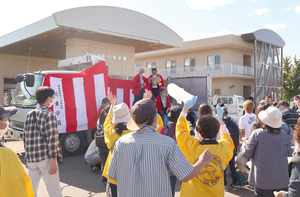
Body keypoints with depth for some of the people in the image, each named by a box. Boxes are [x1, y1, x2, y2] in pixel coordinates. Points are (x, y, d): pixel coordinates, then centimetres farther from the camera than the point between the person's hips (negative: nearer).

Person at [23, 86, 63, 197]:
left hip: (31, 159, 7)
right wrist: (53, 161, -11)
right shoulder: (49, 115, -10)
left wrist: (27, 159, 20)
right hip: (45, 158, -7)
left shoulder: (29, 115, 10)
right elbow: (51, 139, -14)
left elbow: (26, 138, 13)